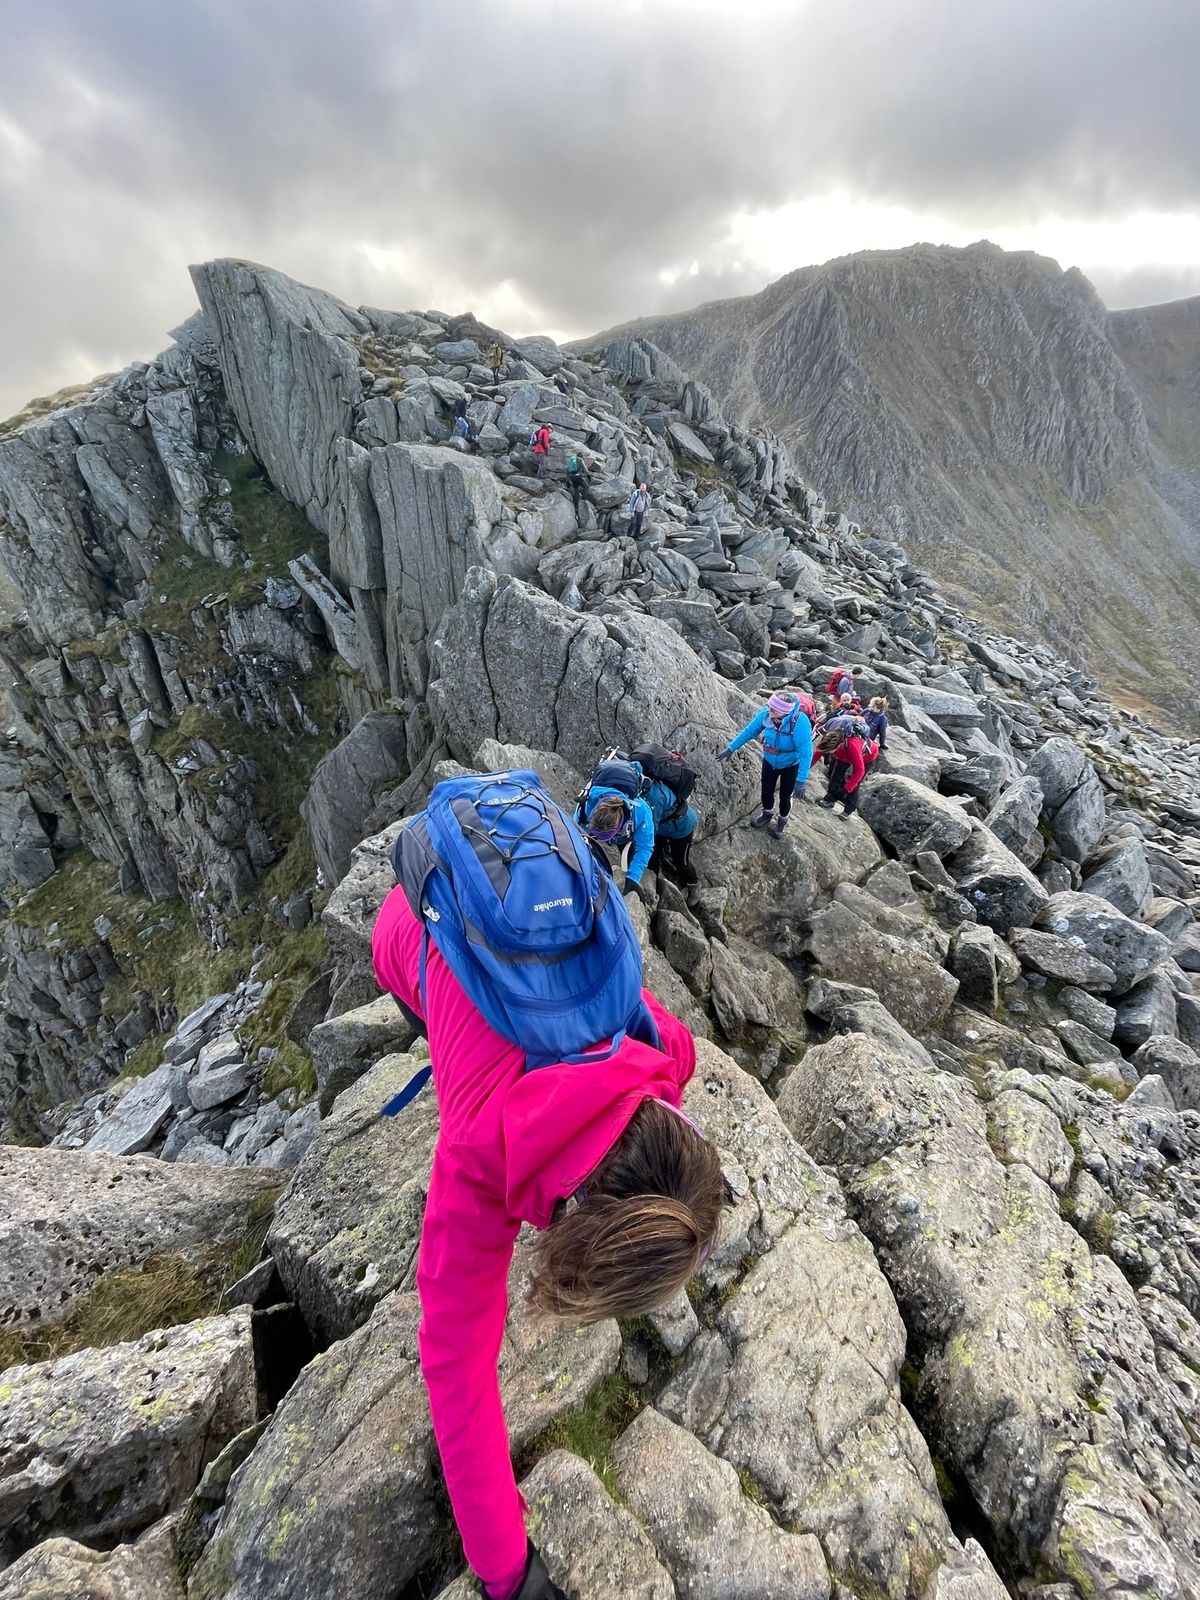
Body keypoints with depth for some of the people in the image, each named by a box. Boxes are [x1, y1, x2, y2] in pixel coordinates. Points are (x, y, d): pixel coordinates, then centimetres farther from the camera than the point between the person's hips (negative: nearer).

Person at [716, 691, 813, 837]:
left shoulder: (800, 722, -38)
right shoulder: (766, 714, -25)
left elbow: (806, 752, -34)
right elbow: (749, 731, -8)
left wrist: (801, 780, -34)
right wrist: (731, 748, -5)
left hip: (790, 766, -3)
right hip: (769, 762, 3)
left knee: (785, 797, 13)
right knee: (766, 792, 17)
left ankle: (782, 821, 43)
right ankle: (767, 815, 49)